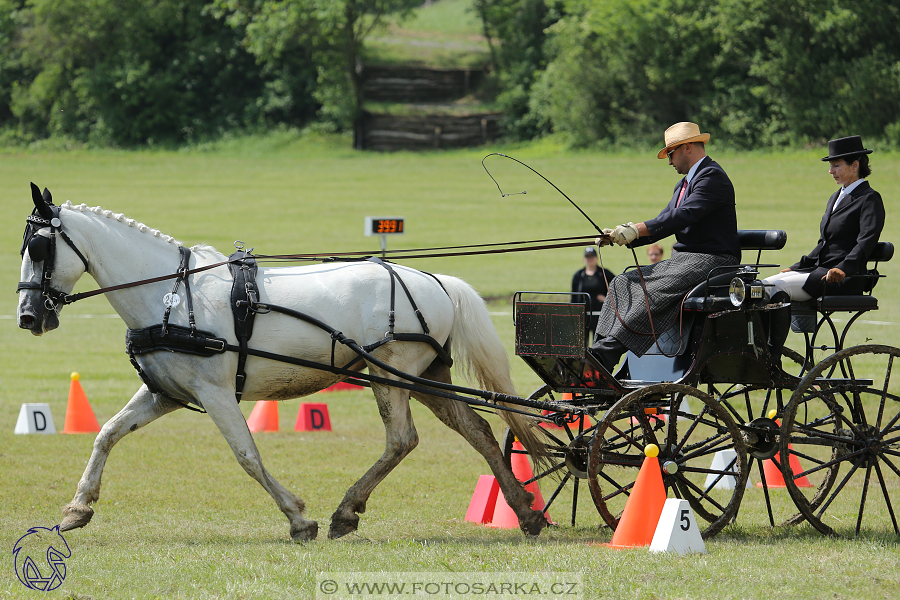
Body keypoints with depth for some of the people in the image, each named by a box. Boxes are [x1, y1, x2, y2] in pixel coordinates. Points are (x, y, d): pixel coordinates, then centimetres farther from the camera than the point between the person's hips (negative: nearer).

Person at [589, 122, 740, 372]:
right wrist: (623, 235, 3)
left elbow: (684, 215, -23)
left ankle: (605, 354, -35)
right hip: (682, 259, 10)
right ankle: (600, 352, -14)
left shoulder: (712, 177, -11)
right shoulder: (684, 184, 23)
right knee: (623, 283, -3)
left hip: (710, 261, -10)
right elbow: (663, 222, 17)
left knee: (654, 292, -30)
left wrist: (637, 230, -27)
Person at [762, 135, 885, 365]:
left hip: (844, 279, -9)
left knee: (778, 288, -27)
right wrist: (796, 267, 13)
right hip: (817, 270, 9)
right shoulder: (836, 198, 22)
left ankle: (773, 361, -29)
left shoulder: (869, 199, -5)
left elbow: (866, 242, -19)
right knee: (764, 285, -11)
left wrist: (843, 268, -34)